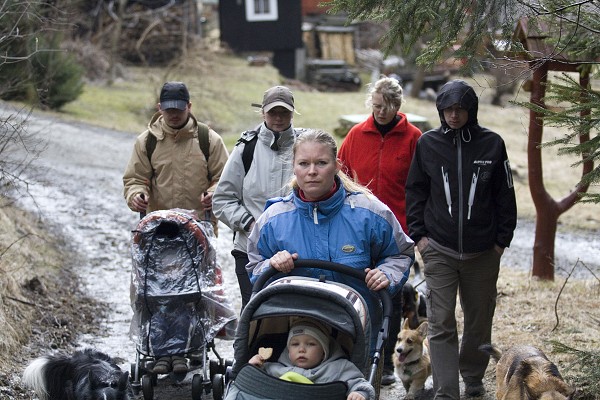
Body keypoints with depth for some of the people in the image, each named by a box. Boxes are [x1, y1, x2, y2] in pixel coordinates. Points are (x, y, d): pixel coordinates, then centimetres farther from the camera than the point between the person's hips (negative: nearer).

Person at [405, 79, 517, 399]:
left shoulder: (491, 144, -1)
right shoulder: (428, 144, 1)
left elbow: (505, 195, 4)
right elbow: (415, 191, 8)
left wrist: (502, 239, 2)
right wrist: (418, 234, 1)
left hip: (483, 252, 1)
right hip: (439, 250, 0)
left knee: (479, 319, 13)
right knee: (441, 324, -7)